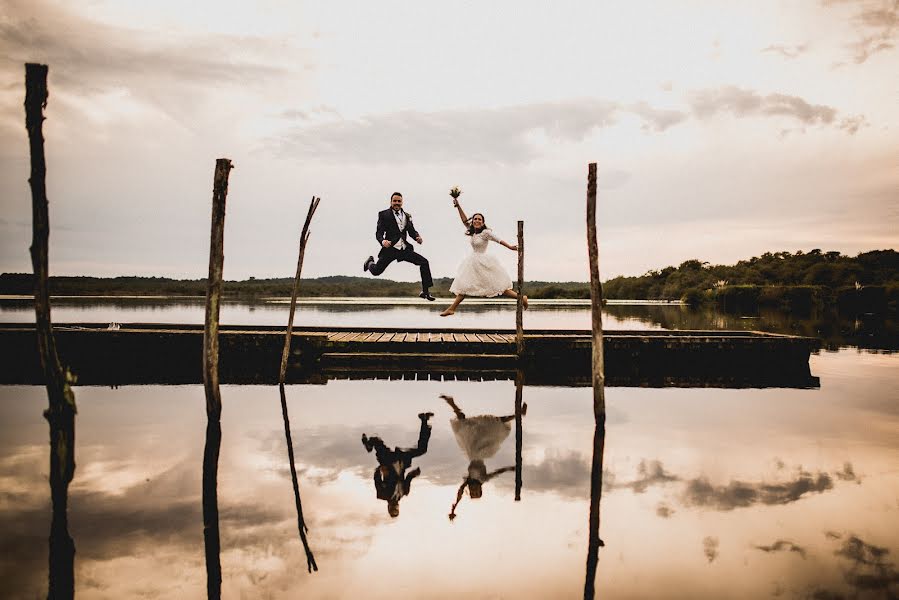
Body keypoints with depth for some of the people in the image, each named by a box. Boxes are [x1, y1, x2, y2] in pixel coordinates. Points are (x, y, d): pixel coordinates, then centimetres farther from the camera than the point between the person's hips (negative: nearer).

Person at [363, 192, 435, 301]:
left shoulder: (407, 216, 16)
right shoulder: (384, 214, 1)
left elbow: (412, 231, 18)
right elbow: (378, 233, -5)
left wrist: (417, 237, -6)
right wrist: (382, 241, -28)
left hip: (405, 249, 4)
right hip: (390, 249, -4)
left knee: (424, 262, -9)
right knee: (376, 271, -9)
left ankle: (425, 292, 0)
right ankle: (370, 262, 32)